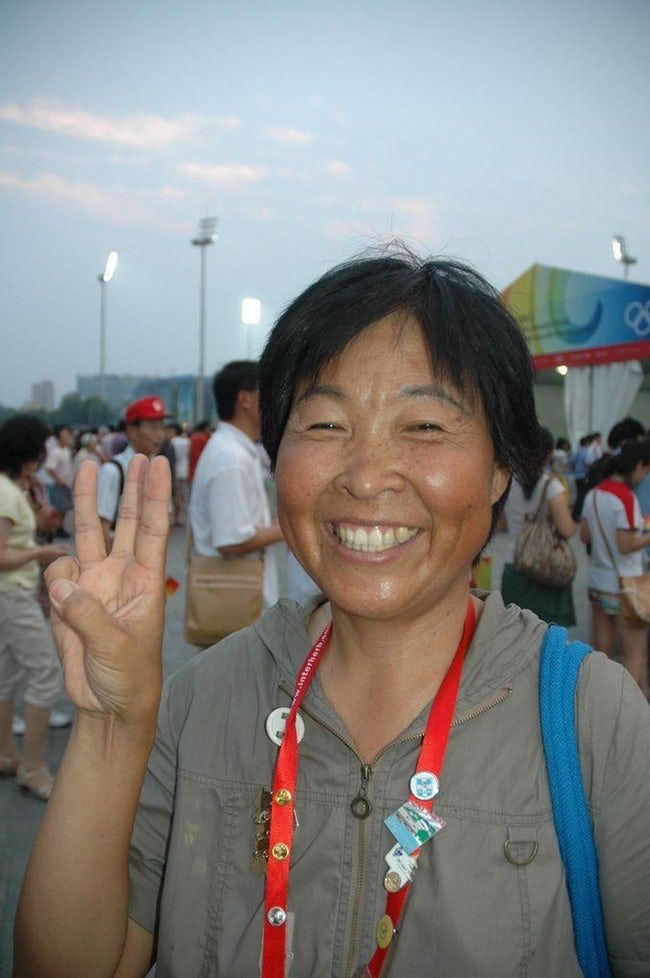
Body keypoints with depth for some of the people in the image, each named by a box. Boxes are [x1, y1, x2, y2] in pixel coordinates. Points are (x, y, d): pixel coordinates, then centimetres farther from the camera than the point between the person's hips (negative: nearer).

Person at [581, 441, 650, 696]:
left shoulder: (594, 494, 5)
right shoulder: (626, 498, -19)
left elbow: (585, 536, 10)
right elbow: (625, 546, -21)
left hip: (597, 582, 8)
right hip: (624, 586, -7)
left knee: (601, 651, 15)